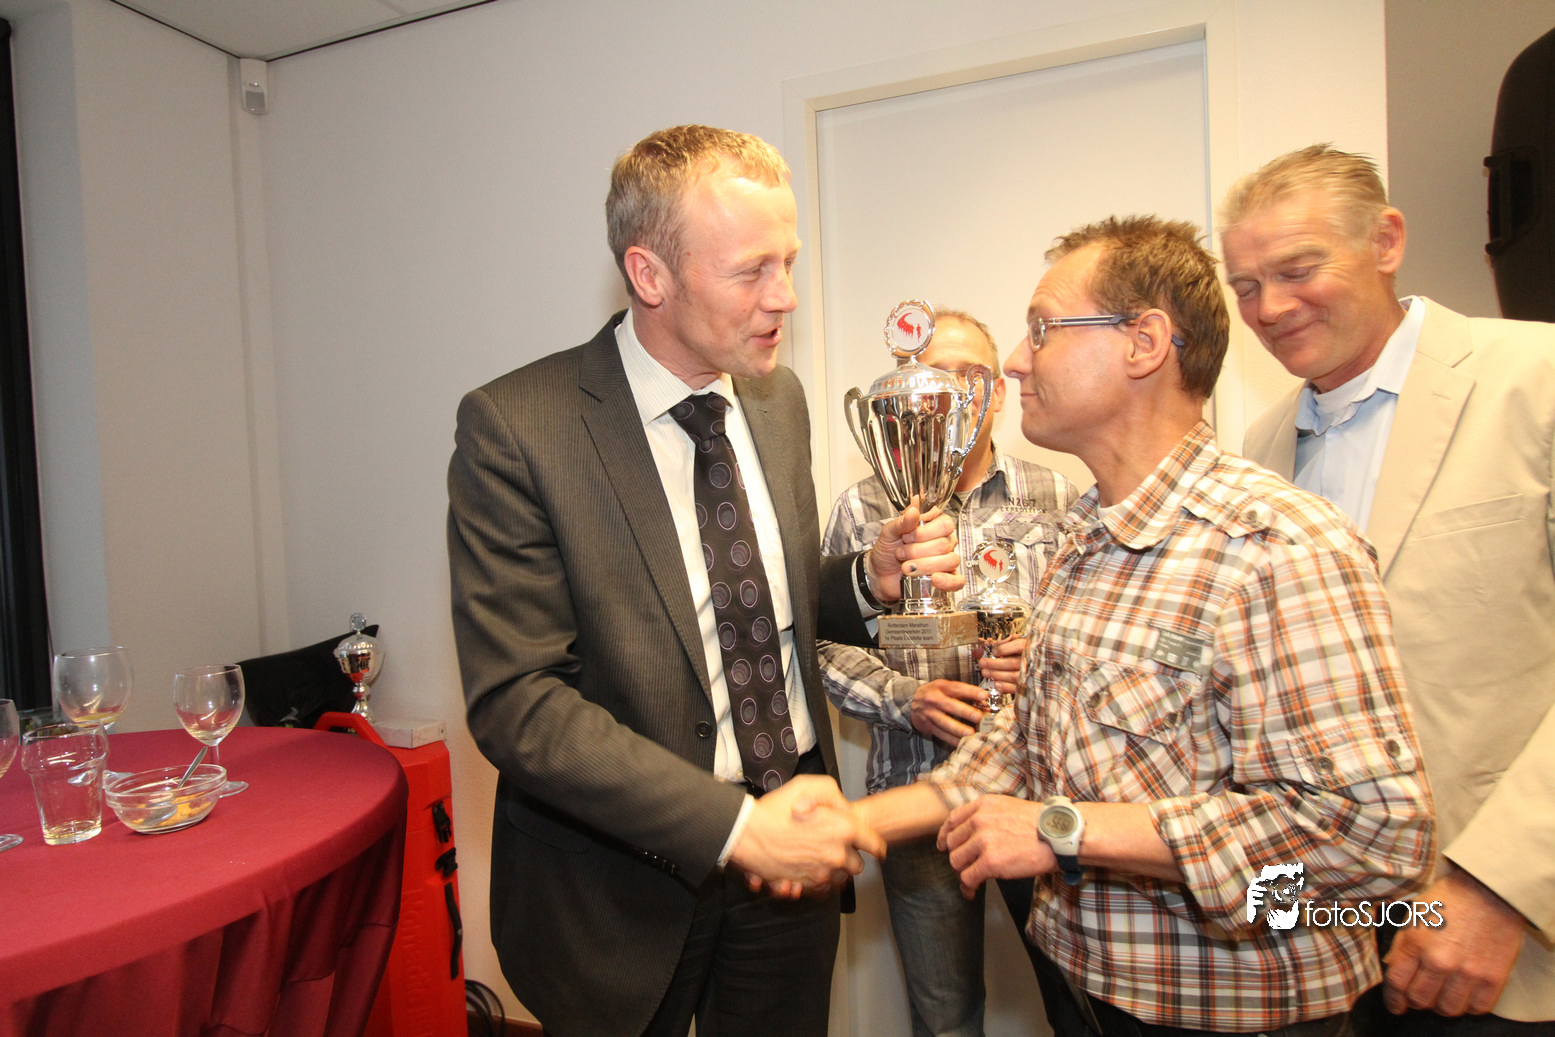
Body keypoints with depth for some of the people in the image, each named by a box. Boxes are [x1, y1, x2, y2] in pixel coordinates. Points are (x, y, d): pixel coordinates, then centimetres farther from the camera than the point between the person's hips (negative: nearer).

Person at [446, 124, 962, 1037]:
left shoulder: (779, 398, 1)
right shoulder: (514, 429, -18)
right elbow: (515, 701, -21)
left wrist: (871, 580, -9)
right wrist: (734, 825, -25)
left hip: (791, 850, 5)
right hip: (622, 884, -5)